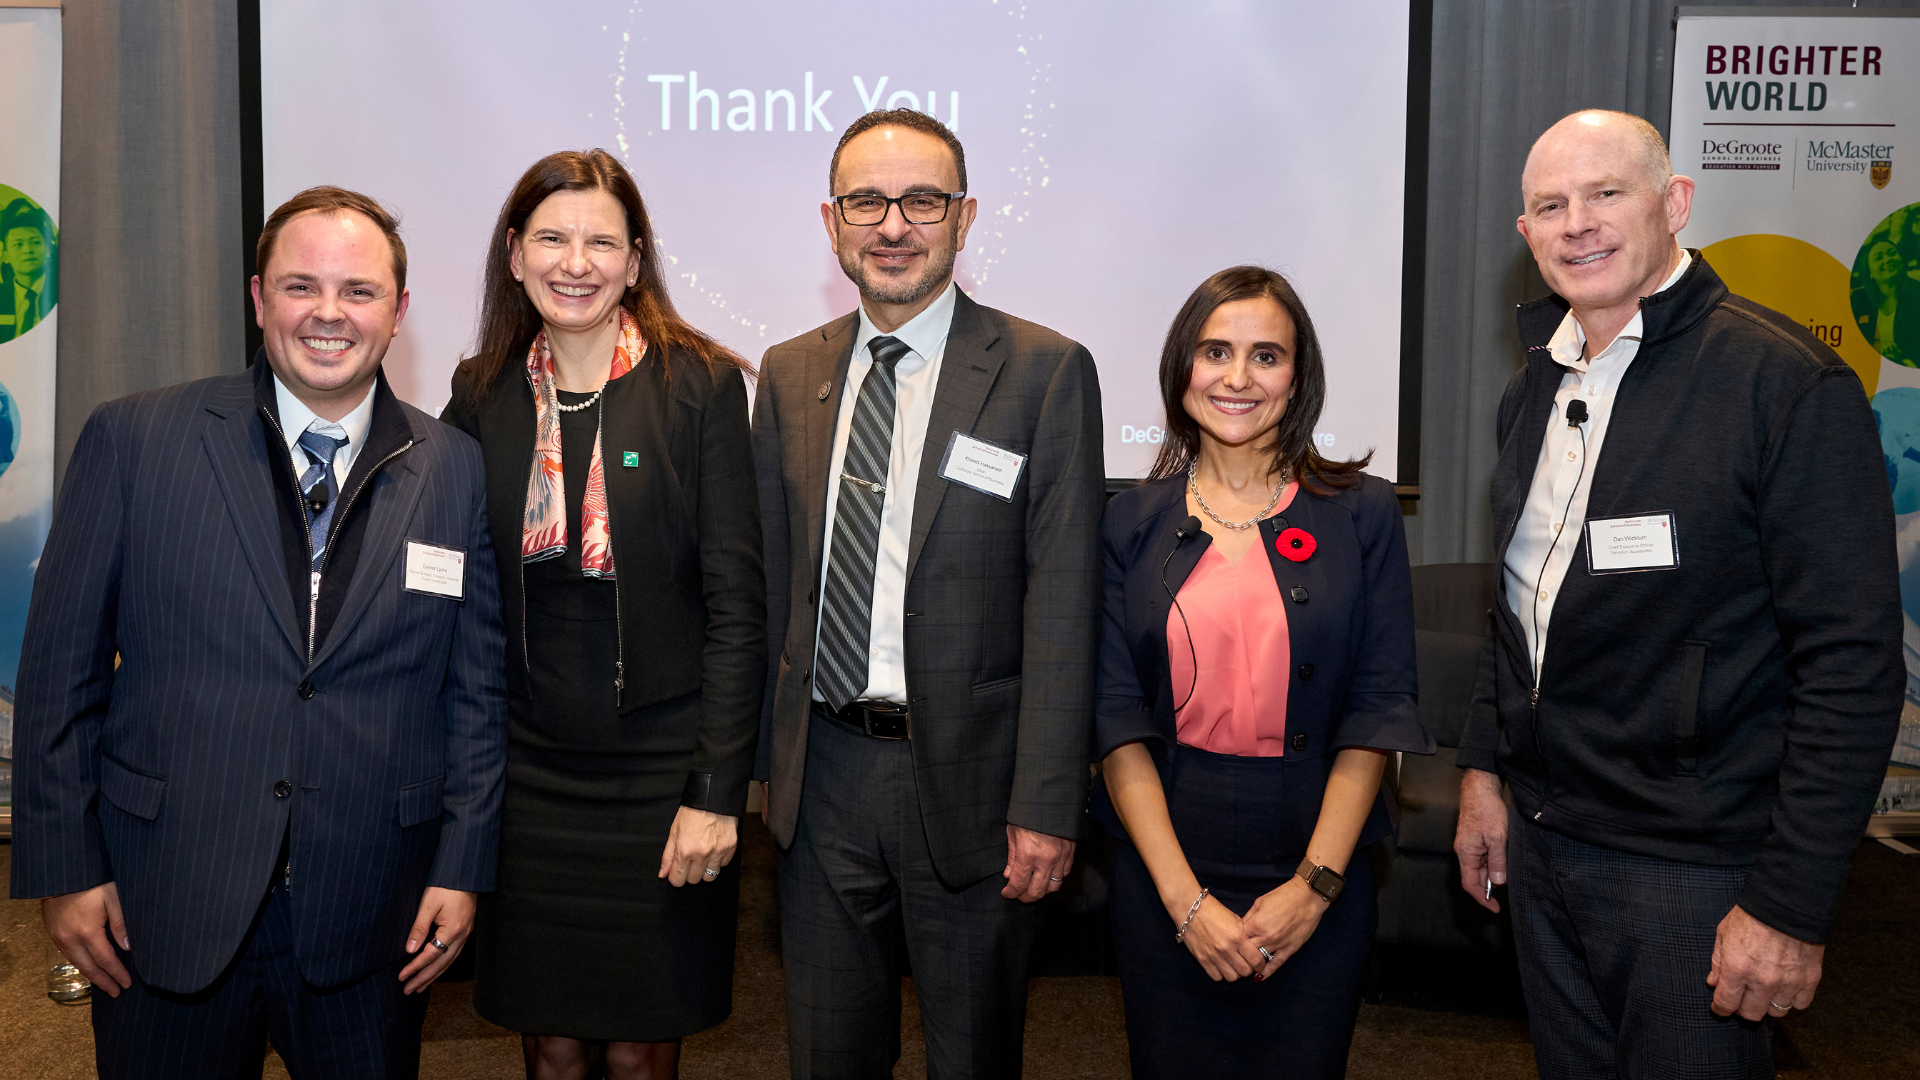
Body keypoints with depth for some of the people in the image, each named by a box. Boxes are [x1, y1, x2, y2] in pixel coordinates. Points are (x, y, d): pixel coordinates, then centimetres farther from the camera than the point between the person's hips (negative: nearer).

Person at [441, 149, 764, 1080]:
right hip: (527, 776, 3)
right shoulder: (483, 393, 4)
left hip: (660, 778, -2)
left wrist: (717, 791, -12)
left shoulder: (700, 385, -6)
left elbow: (736, 602, -8)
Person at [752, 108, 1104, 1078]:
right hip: (821, 775, 4)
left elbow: (1061, 605, -11)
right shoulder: (789, 374, 7)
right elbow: (773, 581, 9)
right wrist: (762, 760, 7)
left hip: (967, 780, -3)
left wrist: (1046, 806, -14)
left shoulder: (1045, 373, -8)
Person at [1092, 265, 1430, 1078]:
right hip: (1163, 875, 1)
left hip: (1317, 870, 0)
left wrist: (1315, 885, -12)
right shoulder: (1132, 523, 1)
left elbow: (1378, 708, -4)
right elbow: (1117, 717, -4)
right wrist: (1185, 897, -11)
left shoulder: (1361, 514, 0)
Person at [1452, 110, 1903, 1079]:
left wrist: (1791, 906, -18)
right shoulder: (1537, 388, 8)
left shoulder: (1789, 382, -15)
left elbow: (1853, 665, -17)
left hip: (1691, 870, -6)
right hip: (1539, 840, 7)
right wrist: (1484, 768, 14)